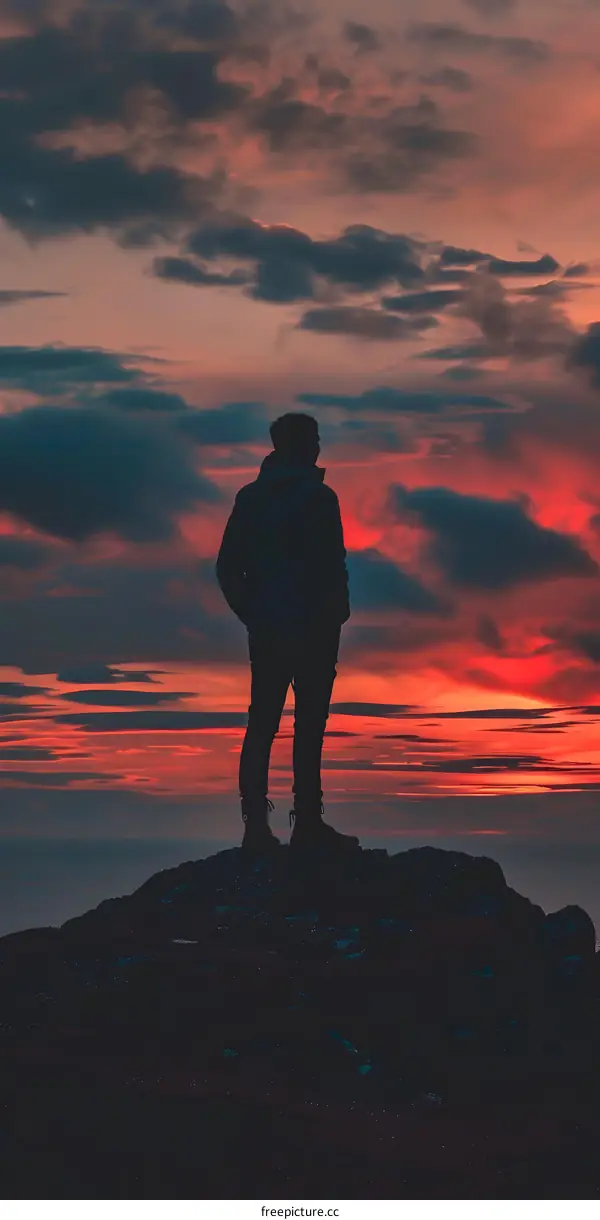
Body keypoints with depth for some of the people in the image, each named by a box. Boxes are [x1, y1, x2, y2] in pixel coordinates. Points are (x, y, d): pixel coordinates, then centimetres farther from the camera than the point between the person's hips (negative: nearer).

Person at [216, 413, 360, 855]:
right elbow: (334, 568, -14)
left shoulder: (250, 498, 7)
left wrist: (250, 612, 16)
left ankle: (256, 824, 5)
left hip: (266, 630, 5)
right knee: (309, 726, -1)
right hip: (314, 630, -5)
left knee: (262, 724, 7)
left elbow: (228, 568, 8)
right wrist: (337, 614, 2)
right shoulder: (319, 498, -10)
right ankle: (308, 825, -1)